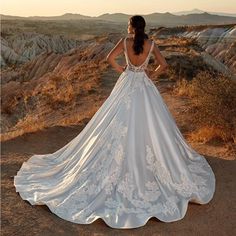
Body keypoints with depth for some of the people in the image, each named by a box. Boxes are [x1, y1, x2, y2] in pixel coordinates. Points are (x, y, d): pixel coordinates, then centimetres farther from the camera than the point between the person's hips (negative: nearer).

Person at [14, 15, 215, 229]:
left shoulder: (125, 41, -5)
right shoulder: (151, 44, -4)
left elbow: (110, 58, -12)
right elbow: (164, 65, -6)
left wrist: (121, 70, 5)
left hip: (127, 85, 0)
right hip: (145, 87, 0)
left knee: (122, 124, 8)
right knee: (151, 124, 10)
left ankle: (122, 162, 15)